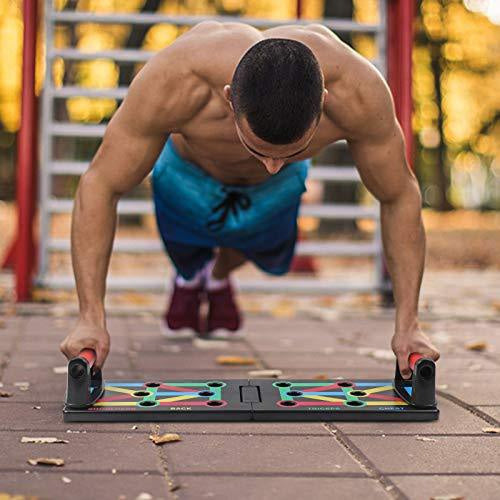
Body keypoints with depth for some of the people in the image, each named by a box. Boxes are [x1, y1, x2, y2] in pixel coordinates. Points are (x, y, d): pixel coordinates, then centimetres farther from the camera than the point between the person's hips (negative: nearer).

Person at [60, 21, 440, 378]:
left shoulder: (358, 92, -44)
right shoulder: (174, 85, -47)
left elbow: (400, 197, -26)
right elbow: (99, 186, -34)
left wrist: (408, 324, -30)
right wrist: (91, 319, -40)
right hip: (190, 171, -1)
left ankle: (219, 276, 61)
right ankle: (190, 276, 60)